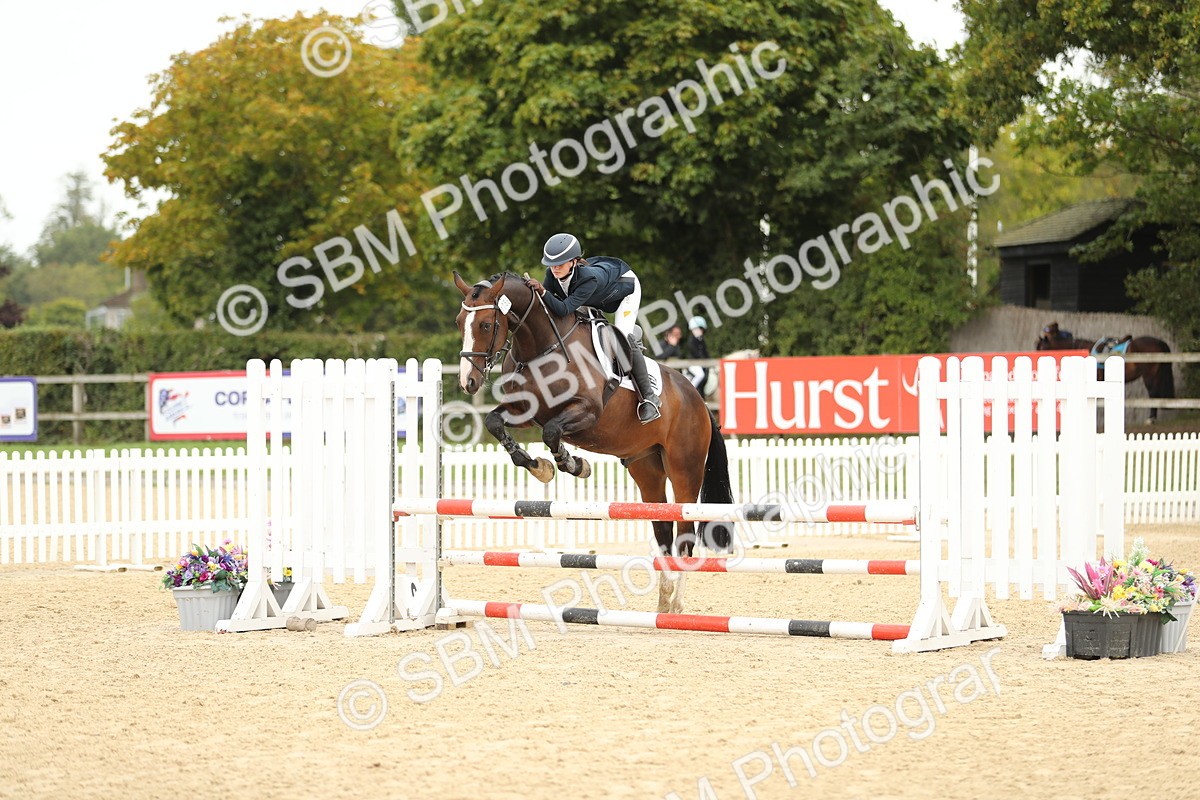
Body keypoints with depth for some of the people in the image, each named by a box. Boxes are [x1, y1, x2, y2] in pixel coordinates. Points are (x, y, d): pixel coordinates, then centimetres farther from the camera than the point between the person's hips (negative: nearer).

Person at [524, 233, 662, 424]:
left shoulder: (589, 278, -47)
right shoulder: (552, 275, -29)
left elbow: (564, 309, -54)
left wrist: (542, 291, -66)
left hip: (625, 287, -7)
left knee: (623, 338, -23)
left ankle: (649, 397, -14)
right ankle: (633, 334, 30)